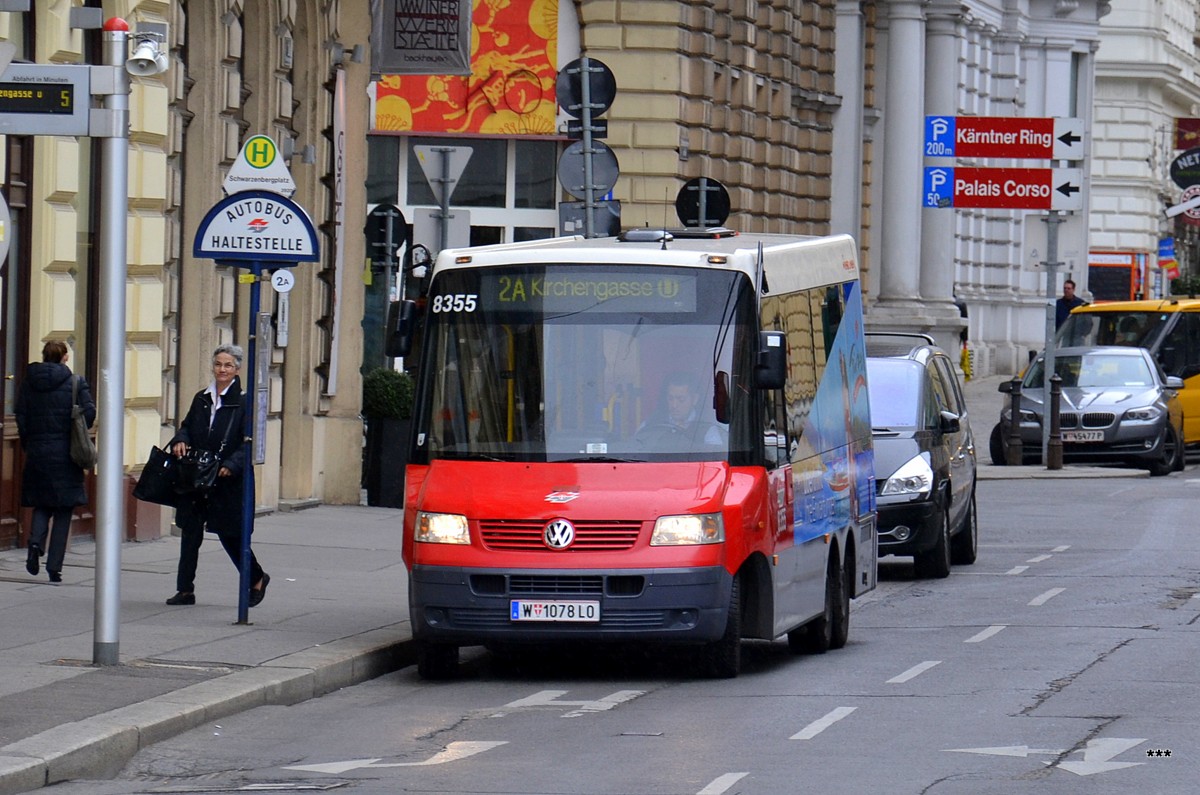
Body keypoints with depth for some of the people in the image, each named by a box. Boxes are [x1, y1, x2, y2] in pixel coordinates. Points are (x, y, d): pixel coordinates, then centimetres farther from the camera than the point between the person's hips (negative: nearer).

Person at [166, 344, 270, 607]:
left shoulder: (244, 402, -6)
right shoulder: (201, 399, 12)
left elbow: (249, 443, -10)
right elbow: (188, 426, 18)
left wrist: (231, 466, -23)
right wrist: (180, 440, -5)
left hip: (229, 480, -5)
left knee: (230, 534, 1)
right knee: (190, 531, 3)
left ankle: (257, 579, 23)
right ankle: (185, 590, 7)